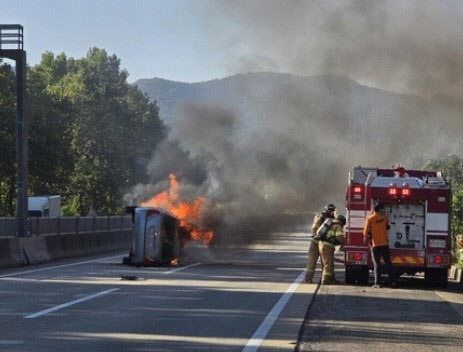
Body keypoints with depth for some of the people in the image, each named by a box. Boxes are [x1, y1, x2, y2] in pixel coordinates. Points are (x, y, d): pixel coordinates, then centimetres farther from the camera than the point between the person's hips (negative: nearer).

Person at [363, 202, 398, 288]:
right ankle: (393, 281, 4)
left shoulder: (369, 219, -7)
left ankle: (378, 283, -3)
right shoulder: (384, 218, 3)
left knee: (377, 264, 2)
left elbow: (366, 232, -7)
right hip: (384, 243, 2)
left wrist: (368, 239, 10)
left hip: (375, 244, -2)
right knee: (388, 263, 7)